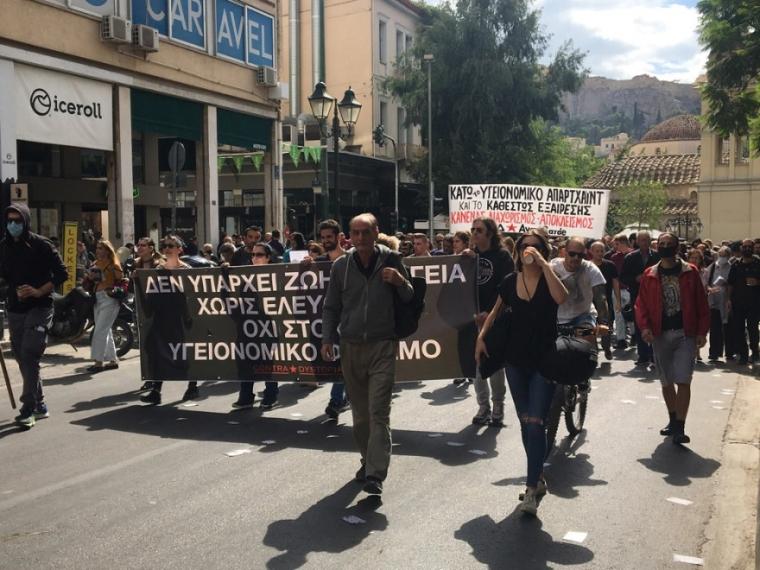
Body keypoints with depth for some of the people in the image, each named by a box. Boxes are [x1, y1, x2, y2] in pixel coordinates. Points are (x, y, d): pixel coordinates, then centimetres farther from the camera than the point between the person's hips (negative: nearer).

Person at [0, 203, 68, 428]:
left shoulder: (41, 245, -8)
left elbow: (62, 273, -8)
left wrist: (39, 291, -17)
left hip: (39, 308, -6)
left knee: (29, 356, -14)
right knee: (22, 359, 10)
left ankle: (28, 409, -9)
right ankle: (40, 405, 21)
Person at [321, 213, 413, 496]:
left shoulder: (391, 260, -1)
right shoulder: (341, 266, 4)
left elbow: (410, 300, 7)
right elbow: (331, 307, 12)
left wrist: (400, 282, -13)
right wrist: (327, 338, 2)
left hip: (382, 346, -3)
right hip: (350, 346, 3)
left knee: (379, 412, -9)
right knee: (360, 412, 12)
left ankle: (376, 474, -8)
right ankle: (368, 459, 29)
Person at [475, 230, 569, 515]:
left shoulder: (548, 278, -7)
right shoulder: (510, 281, 2)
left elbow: (561, 298, -31)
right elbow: (496, 311, 18)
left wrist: (543, 263, -29)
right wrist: (482, 336, 6)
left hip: (544, 361, -4)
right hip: (516, 361, 4)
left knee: (535, 423, -11)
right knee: (525, 424, 12)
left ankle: (531, 490, -5)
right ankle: (538, 478, 28)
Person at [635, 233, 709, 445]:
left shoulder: (690, 272, 0)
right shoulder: (650, 275, 4)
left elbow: (701, 303, 0)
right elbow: (641, 304, 3)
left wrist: (701, 331, -5)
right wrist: (644, 327, -12)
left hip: (685, 333, -3)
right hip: (660, 334, 3)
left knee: (683, 380, -10)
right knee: (666, 382, 13)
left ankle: (679, 428, -6)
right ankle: (673, 420, 30)